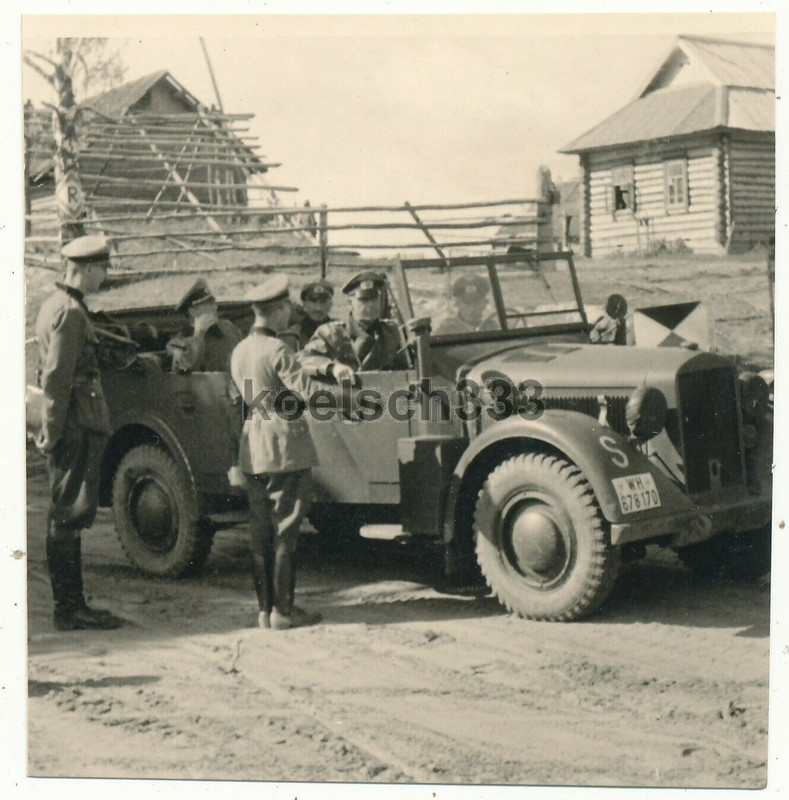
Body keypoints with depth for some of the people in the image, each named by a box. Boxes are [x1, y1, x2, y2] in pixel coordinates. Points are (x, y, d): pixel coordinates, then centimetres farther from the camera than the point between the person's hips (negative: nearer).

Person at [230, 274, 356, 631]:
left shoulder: (239, 351, 10)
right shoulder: (277, 350, -15)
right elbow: (306, 391, -20)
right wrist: (336, 377, -3)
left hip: (251, 451, 8)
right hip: (285, 450, -7)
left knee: (260, 531, 10)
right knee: (285, 531, -1)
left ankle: (264, 609, 15)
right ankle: (283, 611, 3)